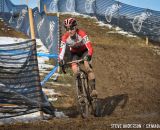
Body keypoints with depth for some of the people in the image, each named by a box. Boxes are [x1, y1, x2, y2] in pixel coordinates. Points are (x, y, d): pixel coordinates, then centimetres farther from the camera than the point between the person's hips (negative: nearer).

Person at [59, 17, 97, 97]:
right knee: (75, 69, -23)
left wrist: (89, 56, -58)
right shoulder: (65, 37, -25)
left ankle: (93, 89, -31)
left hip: (84, 51, -2)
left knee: (87, 64, -31)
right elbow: (62, 50, -28)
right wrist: (61, 61, -45)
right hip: (74, 53, 2)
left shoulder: (81, 34, -32)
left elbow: (89, 47, -40)